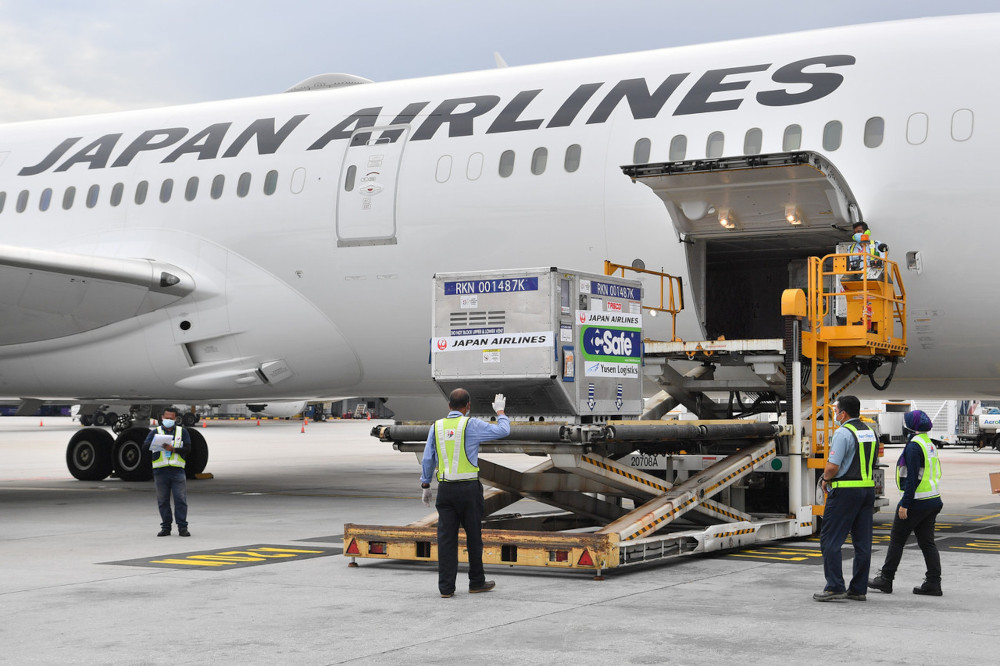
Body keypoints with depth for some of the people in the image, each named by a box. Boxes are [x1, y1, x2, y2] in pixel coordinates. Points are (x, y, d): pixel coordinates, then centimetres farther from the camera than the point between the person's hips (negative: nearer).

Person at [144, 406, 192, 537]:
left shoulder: (182, 432, 11)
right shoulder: (155, 432, 10)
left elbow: (187, 448, 1)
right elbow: (145, 446, -3)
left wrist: (173, 449, -13)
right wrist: (156, 445, -24)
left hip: (177, 470, -1)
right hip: (160, 471, 1)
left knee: (180, 499, -5)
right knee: (163, 500, 4)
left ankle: (182, 527, -2)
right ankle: (165, 527, 12)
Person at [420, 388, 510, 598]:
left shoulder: (436, 427, 5)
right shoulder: (471, 425, -7)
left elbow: (427, 459, 7)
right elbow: (503, 431, -1)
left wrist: (425, 487, 16)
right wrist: (500, 411, 17)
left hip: (445, 488, 3)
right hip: (468, 488, -3)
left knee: (446, 537, 2)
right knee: (473, 535, 9)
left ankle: (446, 587, 0)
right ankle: (477, 582, 18)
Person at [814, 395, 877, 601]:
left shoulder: (843, 433, -13)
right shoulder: (870, 432, 14)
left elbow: (833, 466, -20)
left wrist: (825, 480, 1)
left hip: (845, 491, -8)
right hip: (868, 488, 8)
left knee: (830, 540, -3)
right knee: (862, 542, 8)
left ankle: (835, 587, -8)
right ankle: (859, 589, 10)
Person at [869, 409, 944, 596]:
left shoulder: (914, 446, -15)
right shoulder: (930, 444, 14)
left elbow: (913, 478, -20)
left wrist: (905, 504, -19)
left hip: (916, 501, -9)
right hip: (933, 500, 9)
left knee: (897, 540, 2)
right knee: (927, 542, 9)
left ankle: (886, 579, 7)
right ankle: (933, 582, 4)